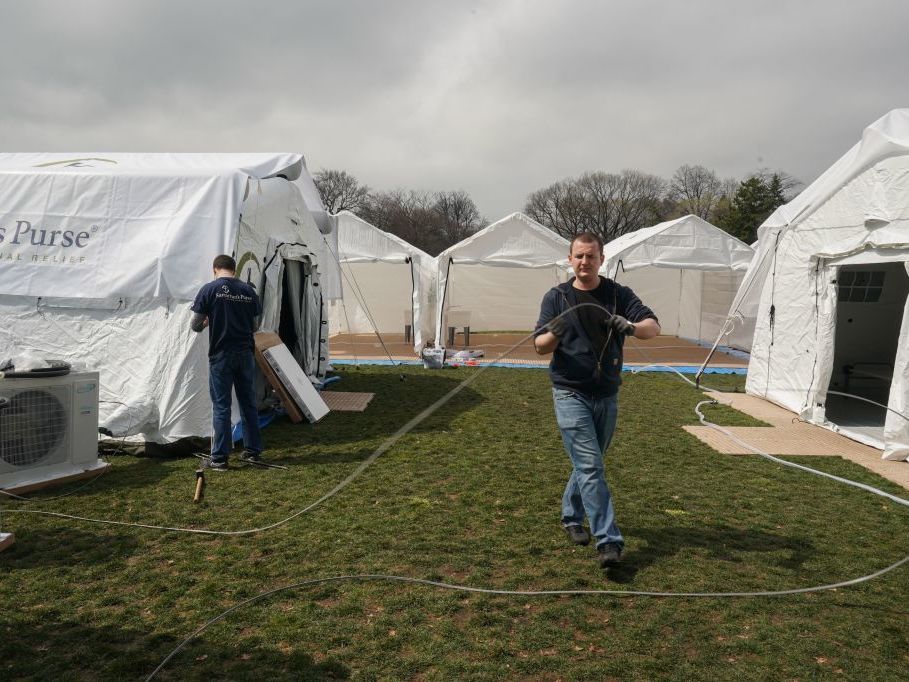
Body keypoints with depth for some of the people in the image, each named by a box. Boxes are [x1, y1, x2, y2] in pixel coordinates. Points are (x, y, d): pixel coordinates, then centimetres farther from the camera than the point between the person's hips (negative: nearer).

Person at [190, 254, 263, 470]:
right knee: (248, 402, 13)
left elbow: (195, 325, -3)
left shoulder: (209, 290, -6)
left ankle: (219, 458, 6)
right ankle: (253, 450, 21)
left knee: (221, 405, 3)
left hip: (221, 354, -3)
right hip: (246, 353, 3)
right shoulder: (248, 291, 4)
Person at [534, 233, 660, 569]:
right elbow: (539, 346, -4)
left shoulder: (619, 294, 2)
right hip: (571, 393, -3)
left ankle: (571, 516, 38)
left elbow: (654, 326, -8)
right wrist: (554, 333, -27)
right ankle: (609, 541, -8)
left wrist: (631, 327, -30)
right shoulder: (556, 297, -1)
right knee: (590, 467, -10)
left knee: (588, 463, 17)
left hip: (607, 395, 3)